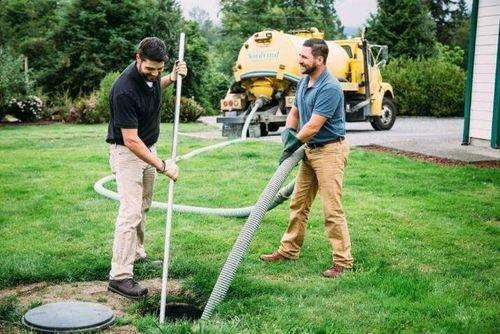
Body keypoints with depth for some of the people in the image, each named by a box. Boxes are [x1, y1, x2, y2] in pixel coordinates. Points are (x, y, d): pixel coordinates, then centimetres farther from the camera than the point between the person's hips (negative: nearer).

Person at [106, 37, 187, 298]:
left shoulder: (151, 75, -7)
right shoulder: (125, 90, -31)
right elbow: (131, 140, -30)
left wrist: (171, 78, 0)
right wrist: (161, 166, -30)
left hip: (148, 148, 8)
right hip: (127, 152, -8)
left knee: (143, 207, 18)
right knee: (131, 212, -13)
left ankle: (137, 254, 34)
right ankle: (119, 276, -10)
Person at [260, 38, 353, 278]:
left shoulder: (330, 88, -22)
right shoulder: (303, 82, 8)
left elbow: (313, 127, -23)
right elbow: (294, 112, 18)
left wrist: (293, 145, -11)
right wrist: (287, 133, -2)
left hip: (330, 151, -9)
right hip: (310, 150, 10)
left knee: (332, 209, -8)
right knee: (298, 204, 15)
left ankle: (343, 261, 1)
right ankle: (289, 250, 27)